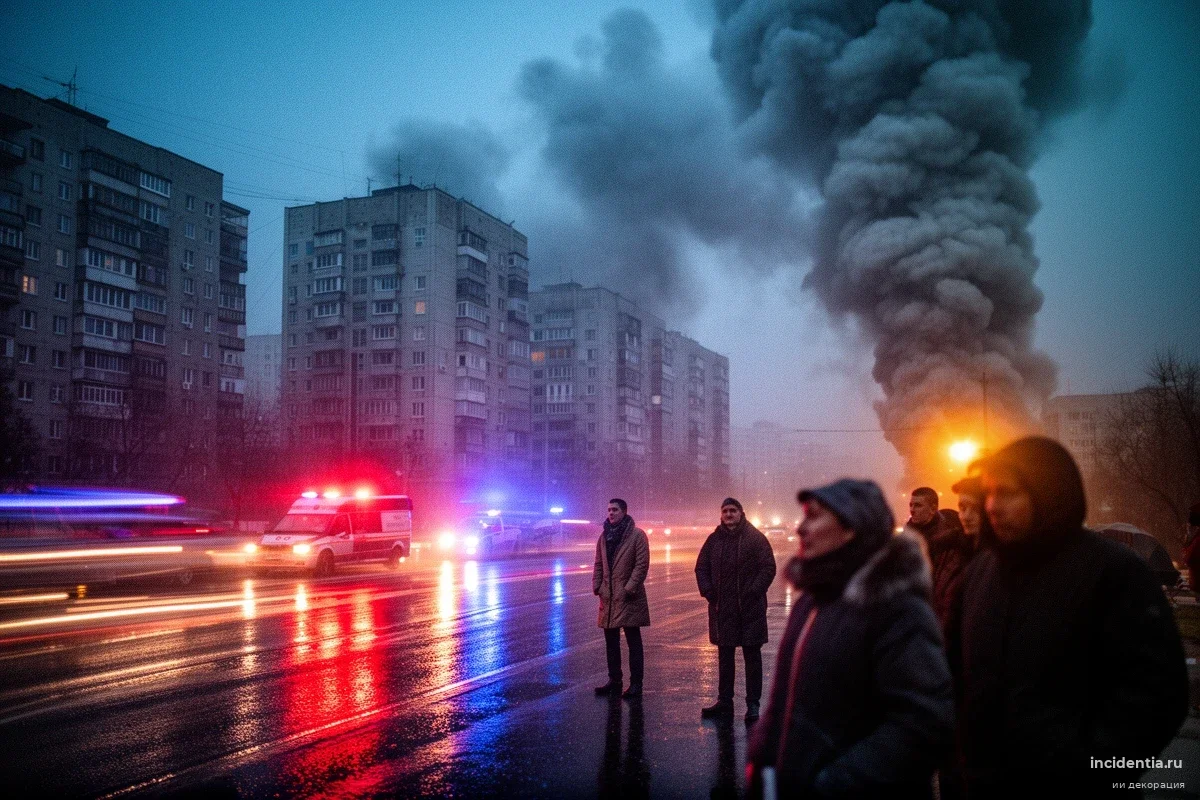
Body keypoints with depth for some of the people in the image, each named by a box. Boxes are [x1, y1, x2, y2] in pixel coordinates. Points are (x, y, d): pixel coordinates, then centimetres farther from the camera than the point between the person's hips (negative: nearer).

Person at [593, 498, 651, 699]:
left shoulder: (637, 535, -7)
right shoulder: (605, 536, 12)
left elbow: (642, 564, -12)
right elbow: (598, 564, 16)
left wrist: (630, 588, -16)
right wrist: (597, 586, 4)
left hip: (629, 598, -7)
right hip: (608, 597, 7)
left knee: (633, 641, 0)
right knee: (611, 641, 13)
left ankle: (636, 684, 5)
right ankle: (614, 681, 24)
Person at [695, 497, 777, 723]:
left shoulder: (755, 538, -3)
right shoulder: (714, 539, 8)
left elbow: (768, 568, -7)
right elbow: (701, 567, 14)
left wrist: (754, 592, -16)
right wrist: (707, 591, -1)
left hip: (750, 609, -4)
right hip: (722, 609, 4)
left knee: (752, 657, 2)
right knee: (724, 657, 11)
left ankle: (753, 704, 9)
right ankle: (724, 702, 20)